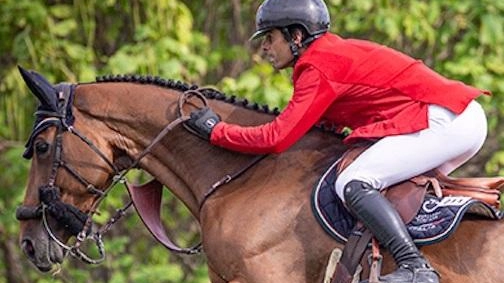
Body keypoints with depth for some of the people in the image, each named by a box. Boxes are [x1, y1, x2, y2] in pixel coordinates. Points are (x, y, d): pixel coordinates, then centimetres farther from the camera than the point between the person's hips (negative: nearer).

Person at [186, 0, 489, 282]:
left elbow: (275, 139, -13)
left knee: (353, 184, -17)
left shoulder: (319, 68, -10)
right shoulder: (335, 52, 19)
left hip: (441, 120, -10)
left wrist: (215, 130, -1)